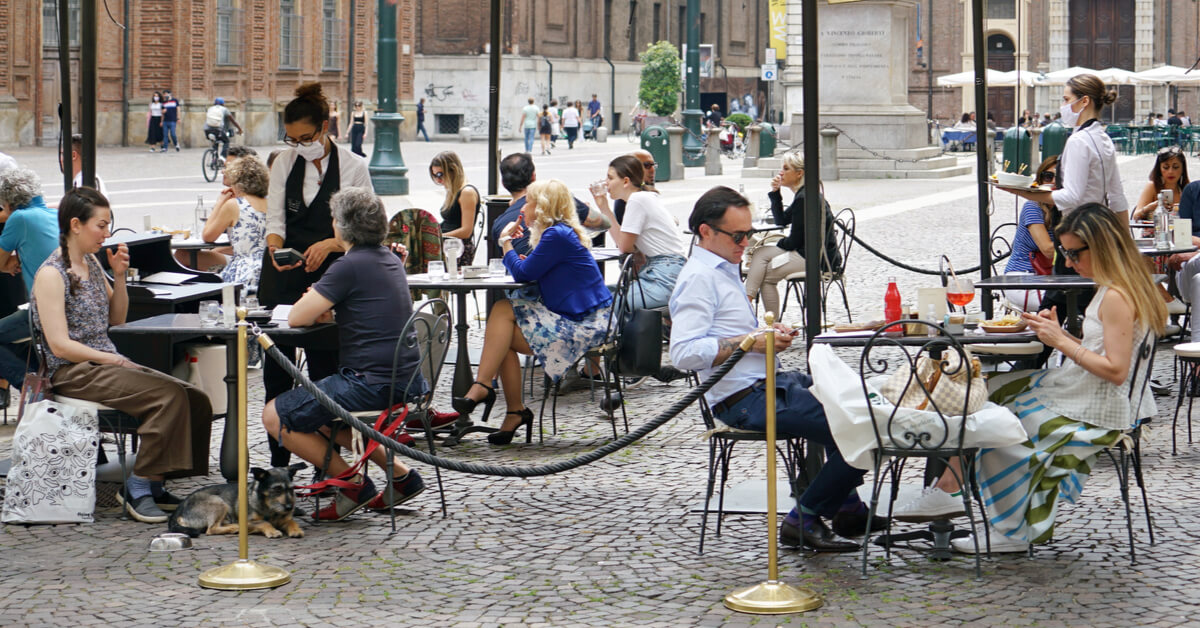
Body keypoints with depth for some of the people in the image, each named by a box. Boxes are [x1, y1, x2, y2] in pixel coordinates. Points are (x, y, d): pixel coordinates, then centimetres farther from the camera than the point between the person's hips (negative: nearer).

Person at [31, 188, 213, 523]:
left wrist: (119, 276, 6)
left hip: (105, 364, 8)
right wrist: (113, 360, -15)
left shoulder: (91, 263, 14)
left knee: (196, 400, -11)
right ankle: (139, 488, -20)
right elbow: (60, 345, -17)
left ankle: (152, 483, -7)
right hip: (73, 373, -8)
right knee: (169, 396, -27)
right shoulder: (51, 274, -11)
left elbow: (116, 318, 21)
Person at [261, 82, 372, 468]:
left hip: (329, 276, -3)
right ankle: (278, 459, 10)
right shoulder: (285, 163, 8)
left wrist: (329, 244, -17)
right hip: (283, 274, 3)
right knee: (276, 366, 1)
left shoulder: (353, 166, -2)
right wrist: (276, 248, -15)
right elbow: (275, 220, 7)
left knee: (324, 367, -4)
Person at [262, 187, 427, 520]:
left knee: (275, 416, 1)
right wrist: (325, 308, 9)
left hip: (373, 385, -9)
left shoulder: (351, 266, -15)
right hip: (407, 383, 9)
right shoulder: (390, 259, 13)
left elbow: (296, 318, -15)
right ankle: (399, 472, 20)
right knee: (320, 407, 31)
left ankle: (352, 483, 1)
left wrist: (314, 306, 7)